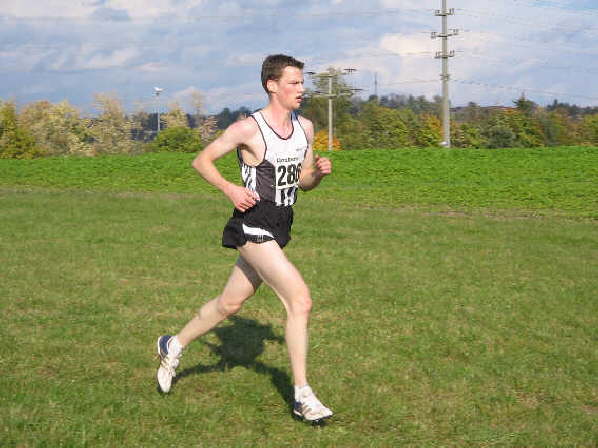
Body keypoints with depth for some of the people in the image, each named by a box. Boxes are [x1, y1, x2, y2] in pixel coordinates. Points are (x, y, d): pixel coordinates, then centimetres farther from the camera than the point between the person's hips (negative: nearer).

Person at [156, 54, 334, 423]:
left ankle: (174, 347, 40)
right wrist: (231, 189, -18)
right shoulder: (248, 129, -11)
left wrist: (319, 172, -4)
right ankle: (302, 396, -10)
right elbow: (201, 161, -3)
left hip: (280, 227, 8)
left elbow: (304, 182, 18)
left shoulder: (305, 127, 9)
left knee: (230, 304, 18)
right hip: (253, 223, -8)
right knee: (301, 300, -17)